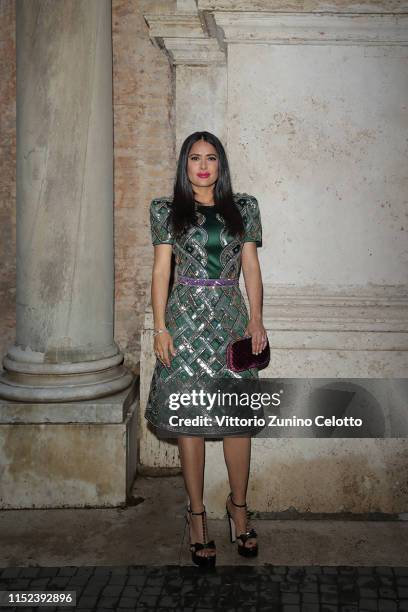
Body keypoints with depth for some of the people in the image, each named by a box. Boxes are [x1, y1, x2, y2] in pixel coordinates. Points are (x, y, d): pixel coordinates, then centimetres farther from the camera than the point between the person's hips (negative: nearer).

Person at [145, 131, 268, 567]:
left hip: (231, 318, 2)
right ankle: (197, 514, 13)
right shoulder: (168, 211, 6)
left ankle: (238, 507, 19)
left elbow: (251, 267, 9)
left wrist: (256, 321, 0)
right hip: (187, 319, -1)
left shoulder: (243, 208, 11)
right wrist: (160, 327, -4)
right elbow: (161, 270, 3)